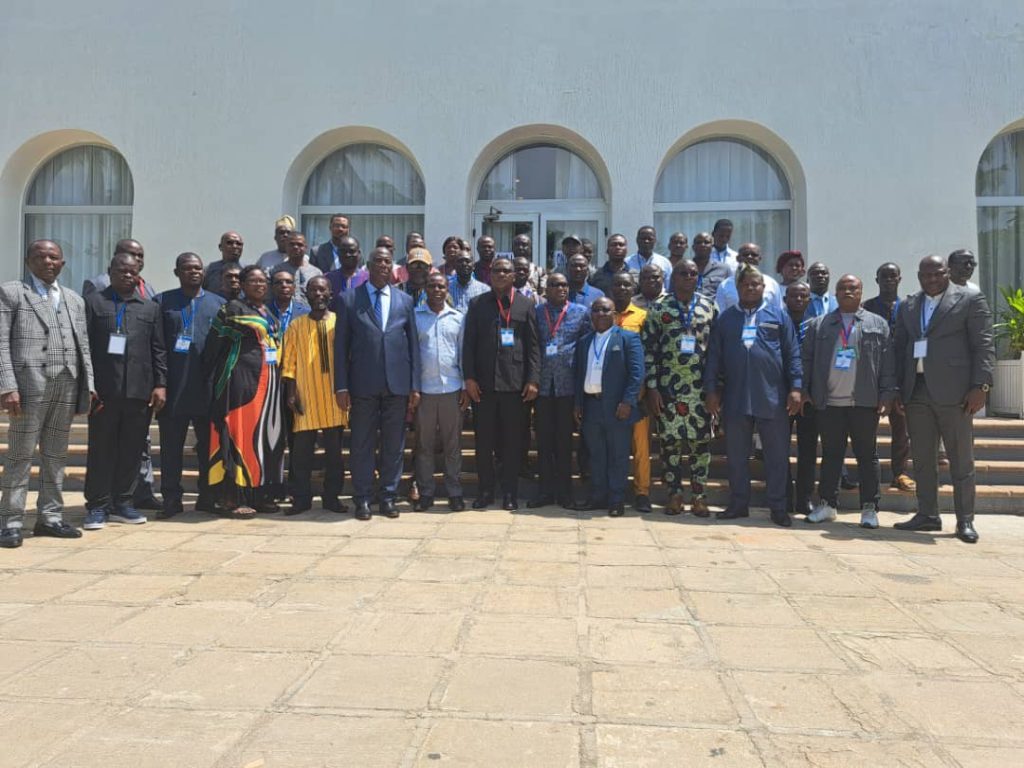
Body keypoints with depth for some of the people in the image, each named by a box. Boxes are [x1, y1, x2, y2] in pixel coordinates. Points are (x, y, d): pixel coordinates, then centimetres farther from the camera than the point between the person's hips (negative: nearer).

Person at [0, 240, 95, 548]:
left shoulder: (75, 300, 19)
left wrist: (89, 384, 6)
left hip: (68, 387, 5)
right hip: (30, 385, -4)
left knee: (55, 455, 9)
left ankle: (49, 517, 17)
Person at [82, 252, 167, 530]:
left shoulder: (151, 307, 15)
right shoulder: (93, 302, 7)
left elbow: (158, 350, 11)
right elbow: (83, 345, 2)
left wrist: (160, 384, 2)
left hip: (140, 391, 2)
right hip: (103, 389, -2)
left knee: (132, 450, 6)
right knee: (101, 449, 3)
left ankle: (122, 503, 16)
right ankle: (97, 506, 11)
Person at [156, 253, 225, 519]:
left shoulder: (218, 304, 12)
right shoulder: (163, 302, 7)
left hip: (209, 388, 1)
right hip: (173, 387, -1)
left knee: (209, 444, 8)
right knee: (171, 446, 3)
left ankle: (207, 497, 18)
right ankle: (171, 499, 12)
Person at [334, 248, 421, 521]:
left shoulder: (405, 300, 10)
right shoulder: (349, 299, 5)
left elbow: (413, 344, 9)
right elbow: (341, 345, 2)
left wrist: (415, 385, 3)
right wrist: (341, 386, -5)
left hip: (397, 383, 2)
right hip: (363, 384, -2)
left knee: (394, 444, 7)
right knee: (363, 444, 5)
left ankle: (389, 497, 17)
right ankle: (363, 499, 14)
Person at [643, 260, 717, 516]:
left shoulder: (709, 307, 7)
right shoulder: (659, 309, 2)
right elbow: (648, 349, 0)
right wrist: (652, 388, -6)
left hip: (700, 386, 1)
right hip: (668, 386, -1)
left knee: (701, 440, 2)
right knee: (670, 440, 3)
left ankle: (699, 495, 13)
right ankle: (674, 495, 14)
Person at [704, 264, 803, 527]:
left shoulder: (778, 316, 7)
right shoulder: (725, 318, 10)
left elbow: (792, 354, 3)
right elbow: (714, 357, 8)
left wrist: (795, 387, -6)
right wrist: (711, 390, 1)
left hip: (772, 398, -1)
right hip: (734, 399, 1)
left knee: (777, 455, 4)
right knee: (736, 455, 8)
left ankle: (778, 507, 14)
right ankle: (738, 504, 20)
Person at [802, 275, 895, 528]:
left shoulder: (878, 324, 9)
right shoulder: (819, 325, 11)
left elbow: (887, 363, 3)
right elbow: (806, 359, 9)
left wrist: (886, 395, -4)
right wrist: (805, 391, 2)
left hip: (865, 403, -1)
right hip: (828, 403, 1)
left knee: (867, 455, 5)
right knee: (830, 455, 8)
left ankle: (869, 508, 11)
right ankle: (827, 505, 16)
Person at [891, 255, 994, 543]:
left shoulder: (971, 299, 2)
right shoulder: (908, 307, 15)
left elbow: (984, 345, -3)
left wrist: (981, 385, -12)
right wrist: (897, 388, 8)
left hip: (953, 391, -4)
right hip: (916, 392, 4)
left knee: (961, 460, 3)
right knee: (922, 459, 8)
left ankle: (965, 520, 11)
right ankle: (927, 515, 17)